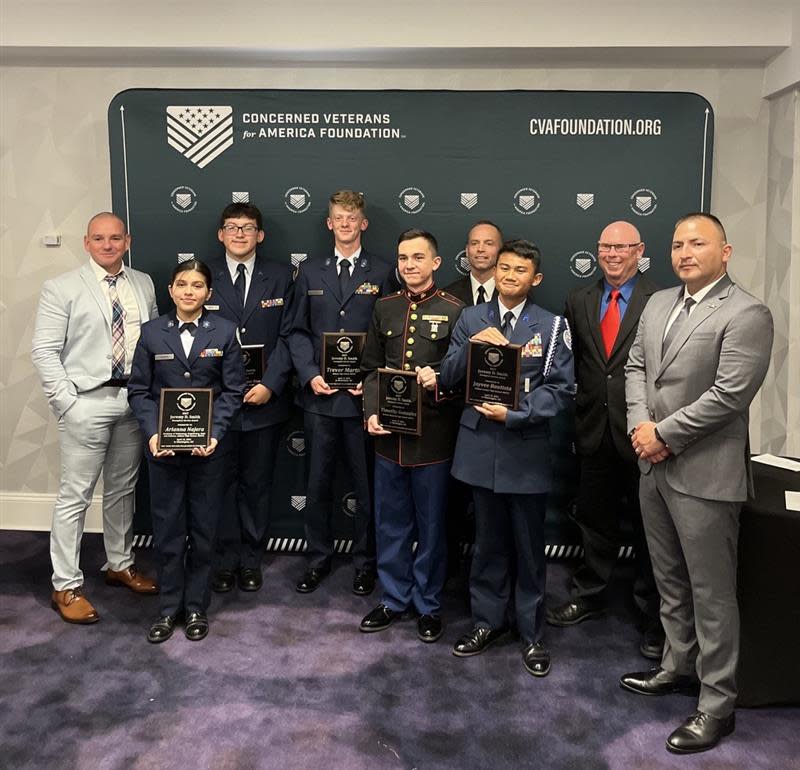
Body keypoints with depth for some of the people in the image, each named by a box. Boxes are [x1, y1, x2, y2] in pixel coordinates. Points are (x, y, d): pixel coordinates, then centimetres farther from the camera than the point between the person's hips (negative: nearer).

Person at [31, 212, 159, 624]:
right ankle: (66, 587, 14)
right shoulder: (62, 288, -4)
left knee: (123, 489, 17)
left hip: (135, 399, 5)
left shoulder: (144, 284, 9)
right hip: (87, 401, -4)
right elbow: (44, 351, -6)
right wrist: (66, 401, -12)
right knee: (75, 495, 2)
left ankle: (120, 564, 34)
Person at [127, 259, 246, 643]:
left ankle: (196, 607, 24)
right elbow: (139, 390, 2)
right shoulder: (152, 333, 3)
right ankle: (169, 607, 24)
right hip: (163, 445, 1)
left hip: (208, 443, -1)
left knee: (204, 526, 8)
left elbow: (232, 390, -2)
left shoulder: (224, 331, 0)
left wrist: (215, 433, -15)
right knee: (167, 527, 8)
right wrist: (152, 433, -12)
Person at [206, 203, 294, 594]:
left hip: (264, 397, 0)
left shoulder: (280, 277, 4)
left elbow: (286, 337, -1)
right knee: (221, 481, 9)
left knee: (257, 483, 10)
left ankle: (251, 559, 24)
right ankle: (226, 558, 23)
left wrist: (270, 384, -12)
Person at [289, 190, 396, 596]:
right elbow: (298, 331, 8)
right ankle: (318, 557, 26)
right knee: (318, 481, 10)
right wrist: (310, 374, -6)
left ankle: (365, 561, 22)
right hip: (319, 394, 2)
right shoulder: (310, 272, 11)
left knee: (367, 483, 6)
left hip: (364, 394, -2)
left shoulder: (382, 273, 4)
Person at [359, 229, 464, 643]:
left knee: (431, 526, 9)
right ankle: (394, 598, 31)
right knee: (391, 523, 14)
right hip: (388, 434, 4)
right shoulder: (385, 308, 9)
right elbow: (371, 368, 12)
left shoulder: (454, 310, -4)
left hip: (433, 435, -4)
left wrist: (440, 380, -23)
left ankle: (428, 605, 27)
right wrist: (371, 413, -1)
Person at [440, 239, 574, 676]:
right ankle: (488, 621, 32)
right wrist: (472, 345, -16)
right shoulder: (471, 319, 7)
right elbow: (448, 377, 2)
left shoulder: (552, 326, -1)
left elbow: (561, 389, -7)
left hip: (526, 449, -2)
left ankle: (532, 634, 25)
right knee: (488, 542, 15)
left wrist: (514, 413, -19)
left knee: (529, 548, 9)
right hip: (480, 446, 2)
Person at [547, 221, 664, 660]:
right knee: (594, 519, 17)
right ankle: (589, 595, 35)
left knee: (646, 525, 9)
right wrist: (578, 417, 2)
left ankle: (654, 615, 24)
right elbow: (572, 364, 7)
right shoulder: (579, 302, 8)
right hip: (595, 431, 4)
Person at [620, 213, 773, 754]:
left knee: (712, 592, 4)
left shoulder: (746, 315, -13)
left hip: (705, 475, -7)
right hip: (654, 466, 7)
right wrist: (641, 426, -5)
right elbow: (636, 366, 11)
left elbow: (729, 395, -20)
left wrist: (662, 433, -15)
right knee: (670, 581, 20)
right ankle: (679, 667, 38)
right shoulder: (659, 303, 11)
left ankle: (718, 705, 19)